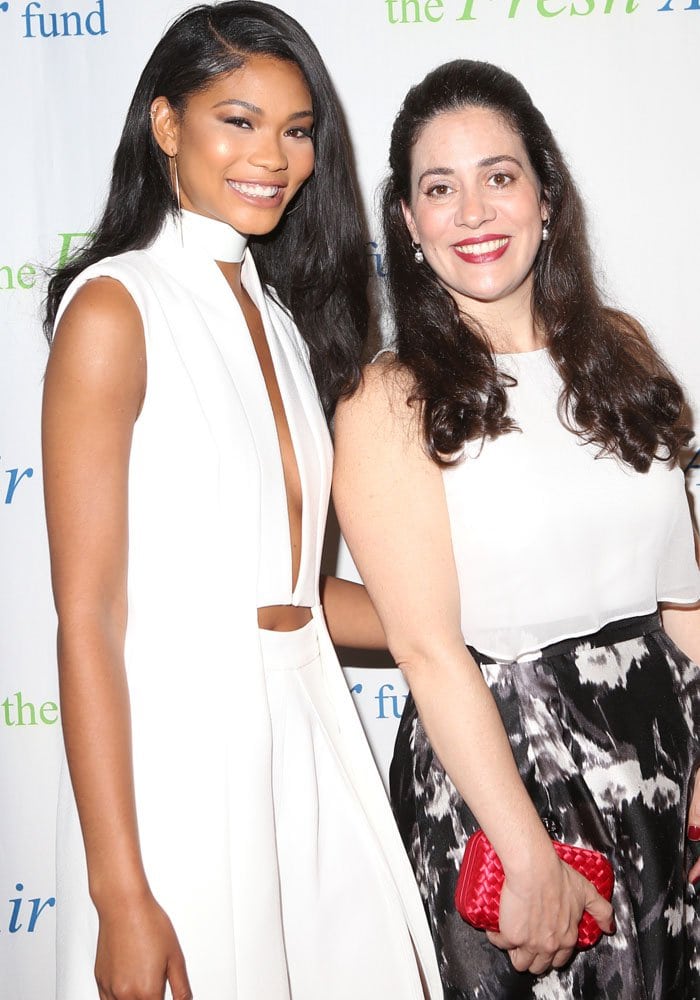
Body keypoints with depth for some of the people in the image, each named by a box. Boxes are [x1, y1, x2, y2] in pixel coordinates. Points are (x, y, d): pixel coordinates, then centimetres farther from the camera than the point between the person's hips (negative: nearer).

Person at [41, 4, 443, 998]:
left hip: (309, 733, 7)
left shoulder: (282, 315, 13)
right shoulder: (116, 307, -9)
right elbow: (87, 617, -14)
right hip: (174, 751, -7)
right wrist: (121, 896, -18)